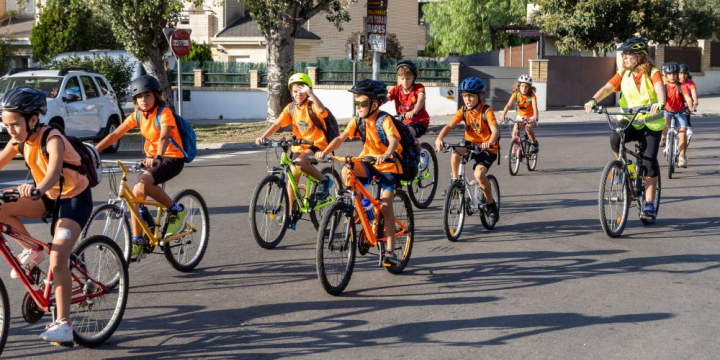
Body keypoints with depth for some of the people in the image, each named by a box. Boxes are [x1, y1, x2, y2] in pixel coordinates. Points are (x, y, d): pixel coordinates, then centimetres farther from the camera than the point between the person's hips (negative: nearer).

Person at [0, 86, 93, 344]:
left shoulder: (52, 139, -28)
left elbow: (54, 170, -45)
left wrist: (38, 189, -65)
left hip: (75, 198, -7)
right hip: (49, 197, 7)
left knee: (57, 261, -20)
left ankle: (63, 325, -16)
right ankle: (32, 252, 4)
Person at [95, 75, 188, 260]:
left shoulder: (164, 112, -16)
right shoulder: (137, 115, 3)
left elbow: (164, 137, -33)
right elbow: (114, 135, -1)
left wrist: (158, 157, -52)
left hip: (172, 158, -7)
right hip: (152, 158, 7)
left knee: (142, 185, -31)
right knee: (136, 195, -9)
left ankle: (177, 210, -11)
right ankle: (137, 245, 0)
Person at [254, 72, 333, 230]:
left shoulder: (312, 105, -13)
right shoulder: (291, 108, 1)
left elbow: (322, 111, -37)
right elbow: (277, 124, -7)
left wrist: (310, 93, -41)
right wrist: (263, 137, -22)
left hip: (316, 143, -6)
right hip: (299, 145, 6)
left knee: (300, 162, -33)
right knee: (292, 177, 2)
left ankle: (324, 180, -9)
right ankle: (290, 215, 12)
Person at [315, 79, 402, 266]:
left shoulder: (384, 120, -18)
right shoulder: (357, 120, -2)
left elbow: (394, 140, -34)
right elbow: (341, 138, -10)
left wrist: (386, 154, -55)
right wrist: (325, 151, -27)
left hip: (388, 165, -5)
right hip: (368, 161, 5)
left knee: (386, 205, -15)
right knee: (346, 171, -26)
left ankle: (390, 251, -9)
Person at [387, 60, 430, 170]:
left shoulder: (419, 88, -12)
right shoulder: (397, 90, -3)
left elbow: (421, 100, -32)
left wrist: (413, 112, -54)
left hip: (419, 121, -5)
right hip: (403, 122, 5)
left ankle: (422, 154, -10)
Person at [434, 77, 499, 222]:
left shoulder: (486, 111, -17)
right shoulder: (463, 111, -4)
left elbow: (495, 130, -30)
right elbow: (449, 126, -16)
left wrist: (489, 142, -52)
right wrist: (439, 138, -36)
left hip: (487, 148, -4)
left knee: (479, 174, -26)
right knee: (456, 152, -30)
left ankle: (492, 205, -3)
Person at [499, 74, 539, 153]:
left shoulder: (532, 95, -25)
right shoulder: (516, 94, -19)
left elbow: (535, 106, -39)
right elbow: (508, 105, -29)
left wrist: (535, 116, -59)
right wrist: (503, 115, -46)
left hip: (531, 116, -3)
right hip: (521, 116, 3)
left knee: (528, 129, -28)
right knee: (515, 132, -12)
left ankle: (535, 144, -3)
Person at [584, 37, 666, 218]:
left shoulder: (652, 73, -7)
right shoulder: (623, 74, 3)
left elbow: (660, 88, -27)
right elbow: (607, 88, -11)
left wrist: (660, 103, -49)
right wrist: (593, 100, -31)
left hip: (651, 123, -2)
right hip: (630, 121, 2)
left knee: (649, 161, -12)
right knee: (615, 139, -30)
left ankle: (649, 204, 0)